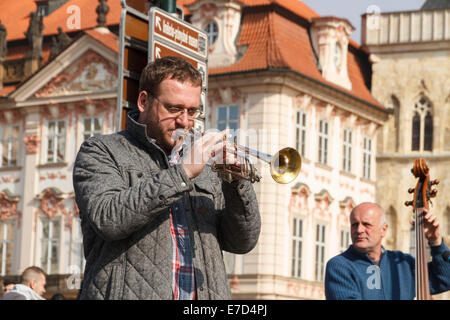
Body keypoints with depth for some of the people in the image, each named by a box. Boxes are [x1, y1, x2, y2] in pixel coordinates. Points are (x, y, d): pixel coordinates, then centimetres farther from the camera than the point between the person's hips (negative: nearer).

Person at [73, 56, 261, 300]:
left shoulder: (204, 168, 19)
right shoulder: (101, 152, 6)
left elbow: (243, 242, 13)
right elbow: (107, 218, -12)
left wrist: (235, 182, -3)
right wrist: (183, 172, -13)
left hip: (204, 295, 3)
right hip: (130, 293, -3)